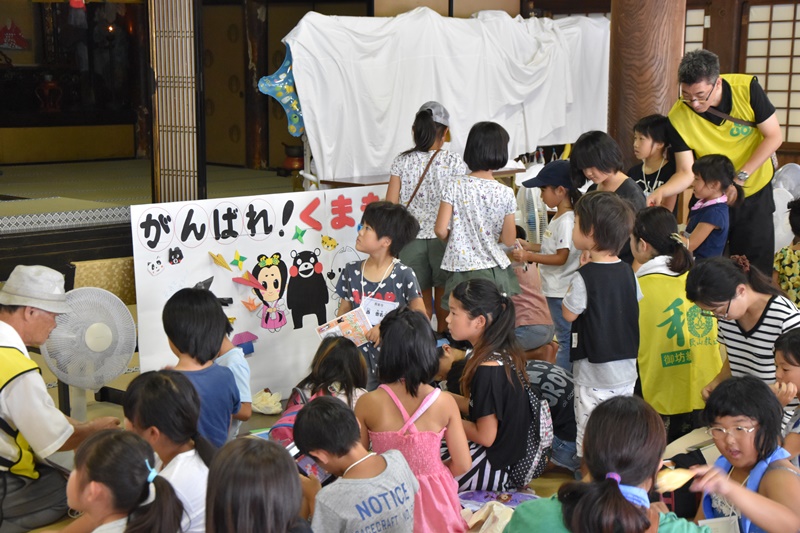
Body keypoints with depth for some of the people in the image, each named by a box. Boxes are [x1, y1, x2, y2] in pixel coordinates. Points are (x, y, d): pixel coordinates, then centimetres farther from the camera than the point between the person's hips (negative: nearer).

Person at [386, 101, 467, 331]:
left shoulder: (402, 162, 1)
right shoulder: (454, 162, -4)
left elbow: (390, 206, 0)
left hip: (411, 240, 2)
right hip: (444, 239, -2)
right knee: (445, 311, 8)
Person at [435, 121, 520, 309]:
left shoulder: (455, 186, -6)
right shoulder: (505, 194, -4)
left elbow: (441, 230, -7)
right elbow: (509, 240, 0)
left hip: (461, 268, 0)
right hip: (495, 270, 1)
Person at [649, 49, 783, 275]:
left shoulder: (747, 88, -22)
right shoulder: (678, 117, -22)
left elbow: (774, 136, -14)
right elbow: (686, 172, -18)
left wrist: (741, 176, -21)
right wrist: (661, 192, -38)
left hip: (755, 193, 0)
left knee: (755, 270, 7)